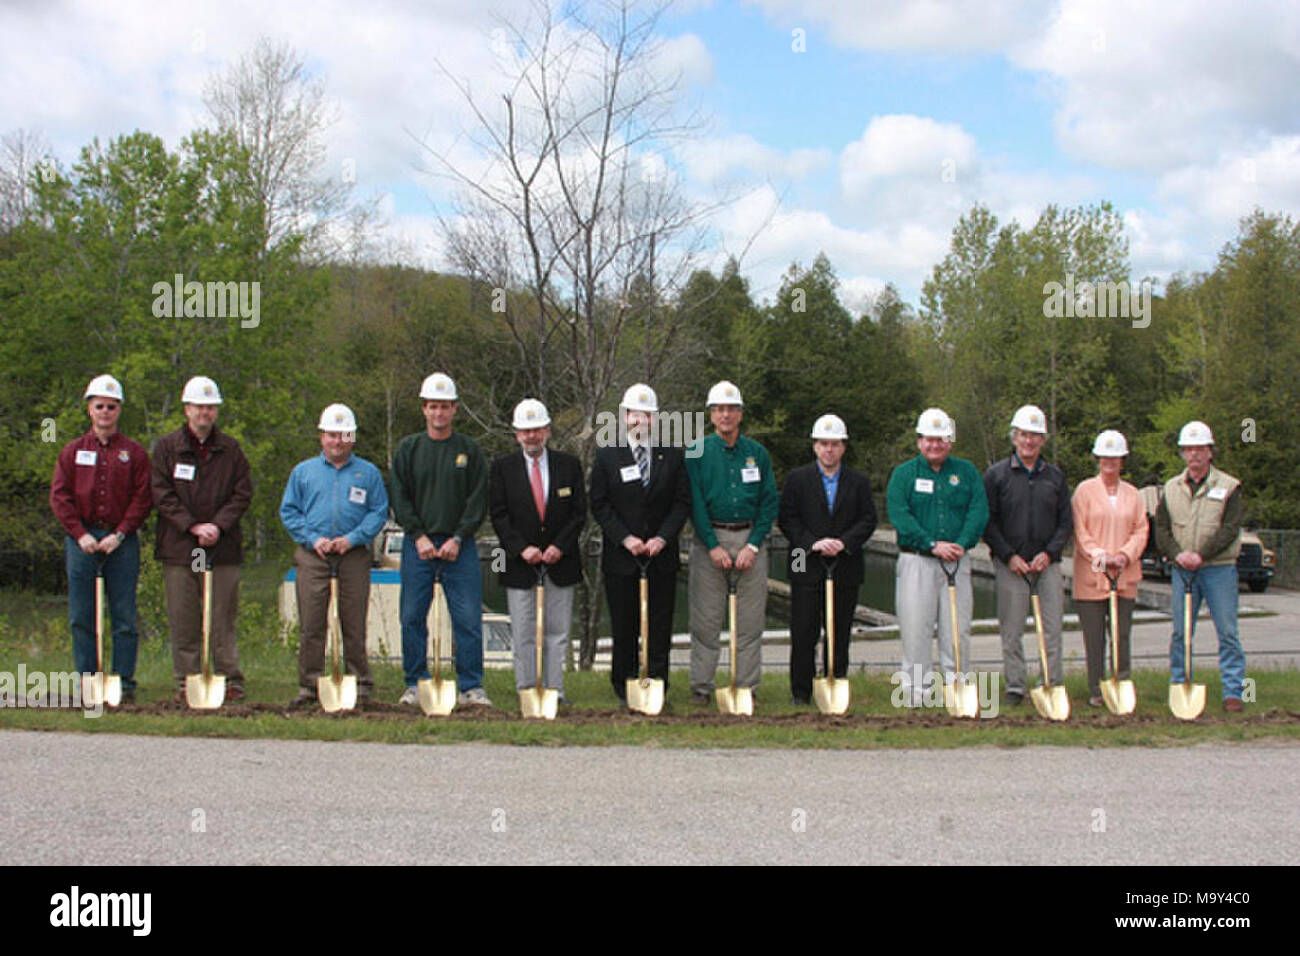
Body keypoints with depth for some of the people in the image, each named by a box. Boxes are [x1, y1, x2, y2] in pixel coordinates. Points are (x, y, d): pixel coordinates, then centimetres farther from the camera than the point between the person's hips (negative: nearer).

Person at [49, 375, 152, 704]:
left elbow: (143, 497, 0)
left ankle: (124, 684, 4)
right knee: (81, 616, 2)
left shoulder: (134, 452, 7)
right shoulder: (73, 451, 11)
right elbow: (59, 496, 5)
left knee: (124, 615, -1)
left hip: (122, 540, -1)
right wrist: (80, 534, -7)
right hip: (82, 539, 1)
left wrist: (119, 535, -10)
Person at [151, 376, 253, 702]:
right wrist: (193, 526, -11)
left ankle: (230, 680, 6)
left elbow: (243, 493, 6)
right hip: (179, 547, 0)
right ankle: (186, 681, 8)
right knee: (183, 620, 1)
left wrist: (218, 525, -9)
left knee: (223, 617, 1)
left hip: (223, 546, 0)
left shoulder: (230, 449, 10)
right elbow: (162, 494, -1)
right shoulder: (167, 447, 6)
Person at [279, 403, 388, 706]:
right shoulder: (303, 471, 14)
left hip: (354, 556, 0)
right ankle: (310, 685, 3)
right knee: (311, 624, -3)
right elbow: (289, 511, 10)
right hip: (312, 556, 1)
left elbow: (379, 512, 5)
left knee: (354, 623, 0)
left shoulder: (368, 473, 12)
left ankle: (360, 683, 7)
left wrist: (352, 539, -8)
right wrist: (313, 539, -5)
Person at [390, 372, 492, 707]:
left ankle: (470, 687, 2)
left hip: (459, 545, -1)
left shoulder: (470, 450, 7)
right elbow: (400, 498, 4)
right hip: (418, 544, 1)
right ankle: (416, 685, 11)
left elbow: (478, 500, 2)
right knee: (412, 618, 1)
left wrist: (458, 538, -8)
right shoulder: (408, 448, 9)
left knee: (468, 618, -5)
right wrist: (418, 536, -8)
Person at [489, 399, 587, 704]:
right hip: (520, 565, -1)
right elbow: (499, 516, -1)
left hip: (560, 562, 1)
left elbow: (579, 513, 4)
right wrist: (522, 549, -13)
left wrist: (559, 546, -9)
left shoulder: (569, 465, 6)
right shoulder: (502, 468, 3)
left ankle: (555, 691, 10)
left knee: (557, 633, 4)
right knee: (523, 635, 1)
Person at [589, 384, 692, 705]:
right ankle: (624, 687, 15)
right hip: (621, 556, -1)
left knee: (660, 625, 2)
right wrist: (625, 538, -11)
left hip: (662, 555, 1)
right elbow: (599, 505, 0)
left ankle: (657, 685, 10)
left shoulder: (673, 455, 5)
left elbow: (682, 502, 3)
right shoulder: (606, 456, 2)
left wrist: (662, 538, -10)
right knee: (624, 626, 4)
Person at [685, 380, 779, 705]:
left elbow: (770, 501, 5)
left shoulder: (757, 453, 7)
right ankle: (701, 685, 9)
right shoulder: (697, 452, 1)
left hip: (751, 538, 2)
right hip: (709, 538, -2)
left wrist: (753, 545, -6)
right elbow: (695, 502, -4)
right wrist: (713, 546, -11)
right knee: (706, 618, 1)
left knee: (750, 619, 3)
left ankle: (747, 686, 10)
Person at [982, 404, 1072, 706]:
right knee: (1011, 629, 1)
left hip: (1047, 563, 2)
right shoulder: (996, 474, 2)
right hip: (1010, 564, -2)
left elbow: (1066, 522, 10)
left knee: (1052, 628, 0)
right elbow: (987, 522, -1)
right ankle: (1014, 686, 9)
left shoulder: (1055, 476, 10)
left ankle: (1054, 684, 7)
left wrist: (1049, 553, -4)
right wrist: (1009, 556, -9)